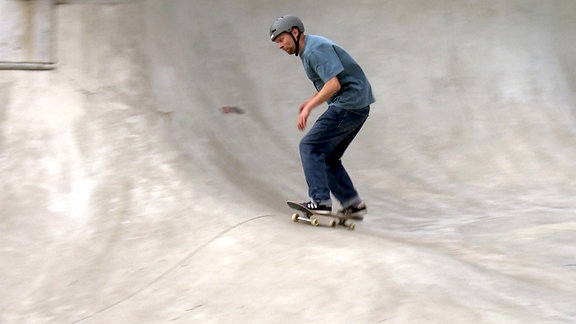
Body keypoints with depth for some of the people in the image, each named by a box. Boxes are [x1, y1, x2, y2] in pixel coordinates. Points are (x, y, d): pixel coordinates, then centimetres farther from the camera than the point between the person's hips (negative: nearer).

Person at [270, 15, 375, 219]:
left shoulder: (315, 50, -16)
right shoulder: (309, 49, 17)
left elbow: (333, 84, -25)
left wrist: (309, 107, -21)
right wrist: (311, 101, 19)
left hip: (348, 105, -11)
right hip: (358, 106, 11)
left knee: (310, 146, -9)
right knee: (328, 156, 13)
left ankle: (320, 201, -14)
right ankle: (353, 204, 13)